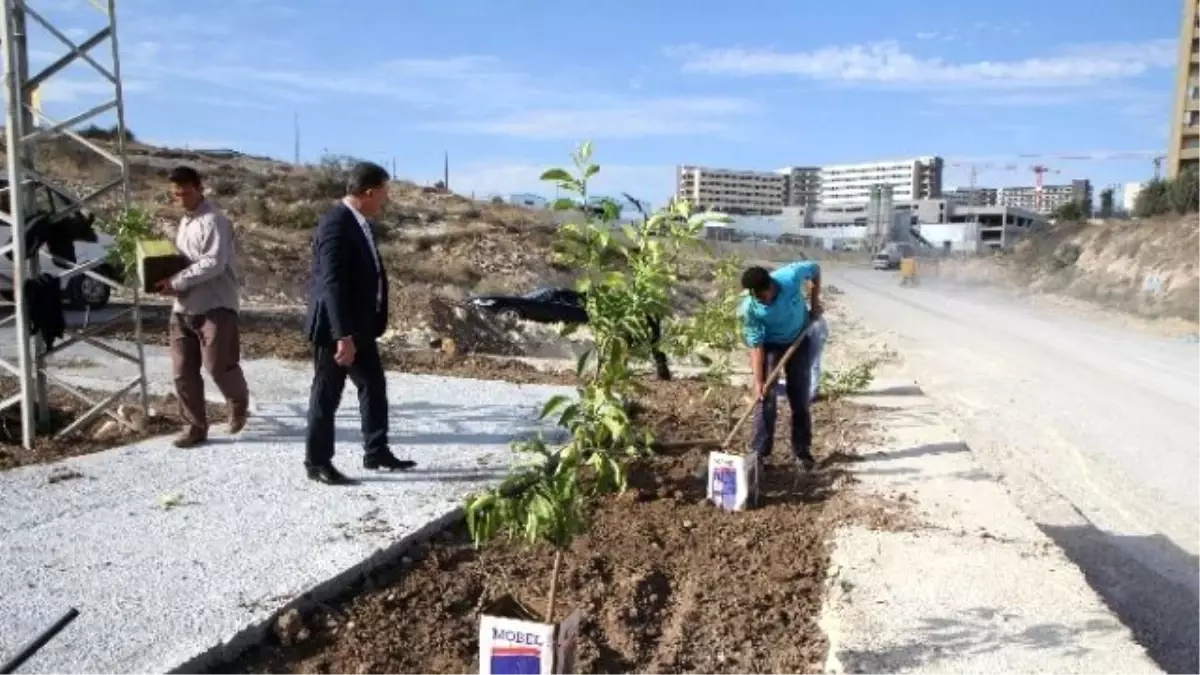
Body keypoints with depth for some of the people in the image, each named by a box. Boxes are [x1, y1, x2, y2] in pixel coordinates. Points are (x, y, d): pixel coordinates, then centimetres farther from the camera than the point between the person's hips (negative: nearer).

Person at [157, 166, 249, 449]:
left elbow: (213, 264, -21)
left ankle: (239, 404, 23)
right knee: (182, 371, 4)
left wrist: (176, 282, -21)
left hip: (214, 306, -8)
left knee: (218, 365, -7)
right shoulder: (185, 221, 17)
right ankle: (195, 426, 14)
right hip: (183, 308, 8)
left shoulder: (214, 221, -11)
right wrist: (171, 281, 5)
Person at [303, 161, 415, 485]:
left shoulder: (361, 222, 8)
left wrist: (370, 325, 18)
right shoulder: (336, 224, -21)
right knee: (327, 395, 3)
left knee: (374, 386, 16)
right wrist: (343, 335, -30)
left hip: (360, 325, 10)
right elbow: (333, 283, -27)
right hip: (336, 328, -10)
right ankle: (317, 463, 16)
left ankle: (376, 453, 28)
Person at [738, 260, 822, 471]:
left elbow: (815, 269, -8)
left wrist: (815, 302, -10)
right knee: (766, 398, -6)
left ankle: (802, 450, 17)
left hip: (799, 341, 1)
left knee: (800, 398, 6)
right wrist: (758, 381, -30)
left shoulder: (791, 276, -31)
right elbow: (756, 345, -25)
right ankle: (760, 451, 3)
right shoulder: (749, 309, -30)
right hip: (770, 345, -1)